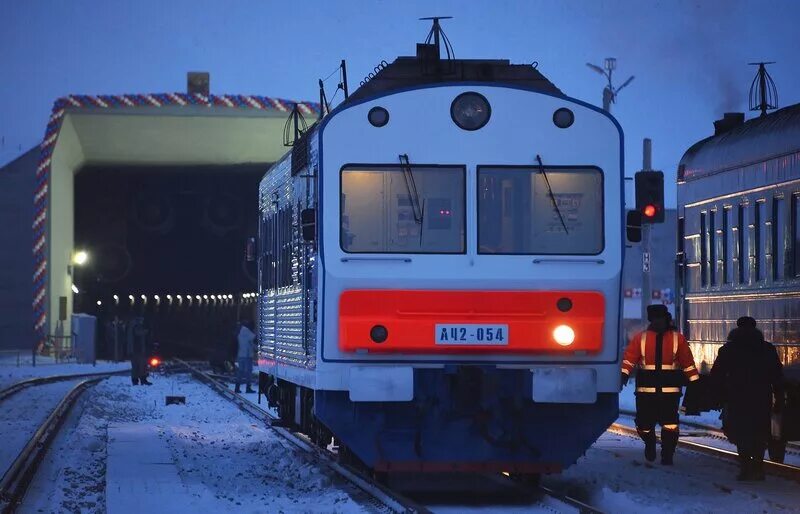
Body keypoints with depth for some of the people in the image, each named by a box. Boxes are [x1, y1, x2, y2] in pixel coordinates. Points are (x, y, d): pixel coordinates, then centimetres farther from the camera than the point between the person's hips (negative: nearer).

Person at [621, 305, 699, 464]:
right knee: (644, 425, 5)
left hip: (670, 390, -1)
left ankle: (667, 456, 1)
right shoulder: (640, 338, 6)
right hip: (646, 390, 1)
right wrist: (623, 375, -19)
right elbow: (629, 358, -3)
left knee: (670, 425, -10)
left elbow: (688, 362, 7)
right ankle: (650, 444, 35)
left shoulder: (677, 338, 6)